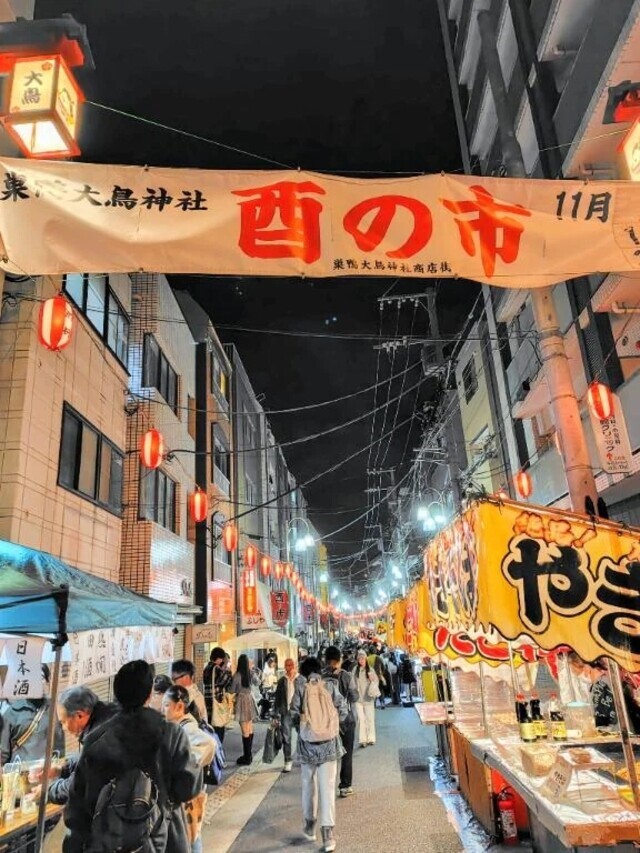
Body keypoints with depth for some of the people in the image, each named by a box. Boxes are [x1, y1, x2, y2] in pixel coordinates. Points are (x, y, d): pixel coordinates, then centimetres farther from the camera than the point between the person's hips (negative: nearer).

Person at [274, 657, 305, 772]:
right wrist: (276, 713, 2)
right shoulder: (281, 681, 5)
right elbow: (277, 698, 7)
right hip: (286, 713, 2)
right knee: (286, 738, 4)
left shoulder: (301, 680, -1)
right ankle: (288, 762, 15)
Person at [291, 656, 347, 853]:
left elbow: (293, 713, -7)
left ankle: (310, 826, 31)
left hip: (307, 742, 0)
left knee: (309, 784, 18)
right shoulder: (330, 686, -4)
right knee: (327, 787, 3)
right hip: (328, 742, 0)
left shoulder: (301, 688, -6)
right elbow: (342, 711, -3)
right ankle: (327, 832, 0)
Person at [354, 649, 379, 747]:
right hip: (358, 698, 1)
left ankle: (371, 739, 15)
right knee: (361, 719, 2)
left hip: (368, 698, -1)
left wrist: (372, 680, -19)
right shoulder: (355, 670, -1)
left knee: (370, 718, 3)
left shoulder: (370, 670, -5)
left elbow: (376, 681, 1)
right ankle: (362, 740, 8)